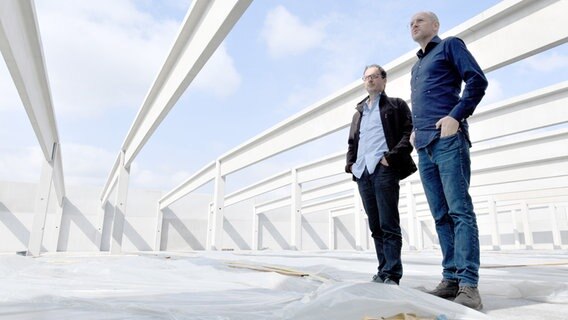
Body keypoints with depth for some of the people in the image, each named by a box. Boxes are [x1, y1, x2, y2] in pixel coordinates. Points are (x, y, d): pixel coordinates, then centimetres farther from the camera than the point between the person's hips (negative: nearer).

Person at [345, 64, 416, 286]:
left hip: (384, 169, -6)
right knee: (375, 225, 7)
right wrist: (350, 163, 9)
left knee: (388, 225, -9)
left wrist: (392, 156, -14)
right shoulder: (359, 112, 28)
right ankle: (383, 270, 13)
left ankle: (391, 275, -6)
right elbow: (352, 142, 27)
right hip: (362, 172, 6)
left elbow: (409, 133, -1)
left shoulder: (396, 105, 12)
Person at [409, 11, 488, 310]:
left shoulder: (450, 45, 10)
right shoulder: (416, 67, 29)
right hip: (424, 145, 7)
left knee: (459, 210, -12)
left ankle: (469, 285, -12)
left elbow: (477, 80, -3)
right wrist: (416, 130, 14)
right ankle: (450, 279, 6)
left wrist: (456, 116, -14)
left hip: (447, 139, -7)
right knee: (441, 215, 3)